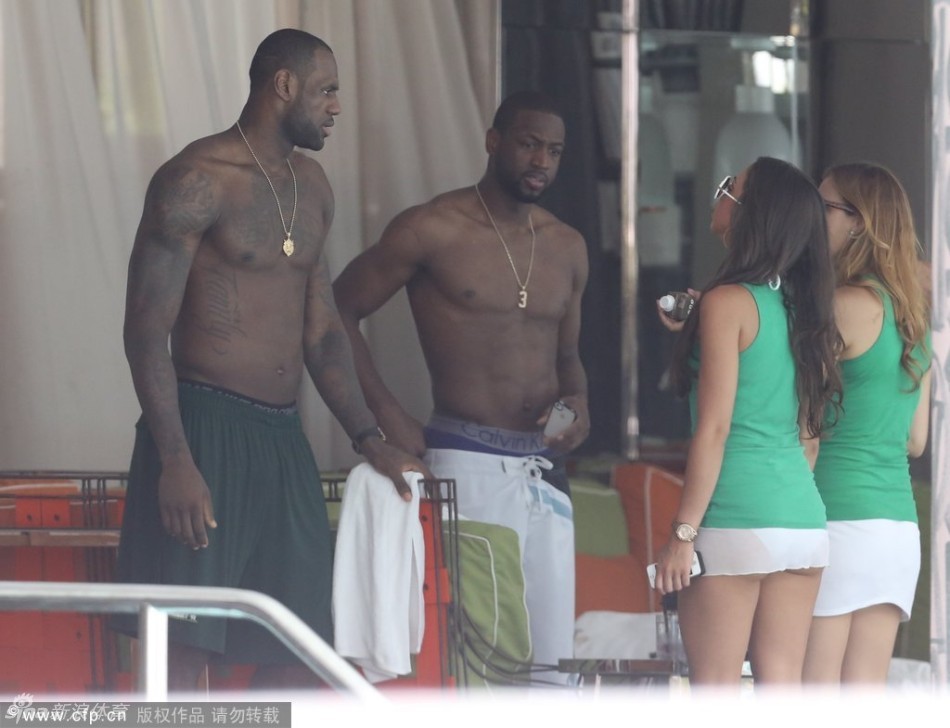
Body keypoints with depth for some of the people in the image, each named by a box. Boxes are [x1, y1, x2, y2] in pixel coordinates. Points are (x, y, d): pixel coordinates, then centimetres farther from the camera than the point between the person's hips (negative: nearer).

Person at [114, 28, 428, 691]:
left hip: (283, 438, 8)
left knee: (295, 649, 5)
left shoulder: (311, 188, 16)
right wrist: (175, 461, -21)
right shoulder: (197, 181, -10)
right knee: (184, 647, -10)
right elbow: (146, 329, -13)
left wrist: (369, 440, 14)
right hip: (203, 429, -8)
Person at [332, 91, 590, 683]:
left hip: (544, 470, 6)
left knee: (552, 657, 2)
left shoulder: (567, 249, 15)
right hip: (466, 464, -6)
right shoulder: (433, 230, -3)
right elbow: (339, 310, 0)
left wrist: (578, 402, 3)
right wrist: (387, 417, -6)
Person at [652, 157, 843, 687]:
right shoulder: (800, 306, 12)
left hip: (737, 519, -7)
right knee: (781, 686, 6)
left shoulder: (728, 304, -8)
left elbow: (714, 428, -12)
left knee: (715, 685, -2)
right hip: (804, 517, 7)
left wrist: (684, 533, -10)